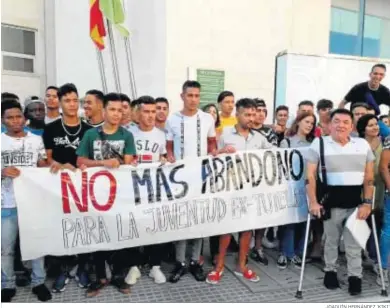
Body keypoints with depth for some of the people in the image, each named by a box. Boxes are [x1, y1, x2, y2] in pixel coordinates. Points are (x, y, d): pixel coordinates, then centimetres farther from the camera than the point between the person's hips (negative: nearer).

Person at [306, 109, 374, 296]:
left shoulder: (363, 145, 4)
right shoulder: (319, 144, -4)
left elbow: (369, 177, 5)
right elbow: (310, 176, -7)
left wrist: (367, 203, -2)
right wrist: (313, 202, -13)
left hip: (356, 203, 2)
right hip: (331, 202, -1)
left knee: (354, 243, 10)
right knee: (331, 241, 14)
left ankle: (355, 276, 26)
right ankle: (330, 271, 33)